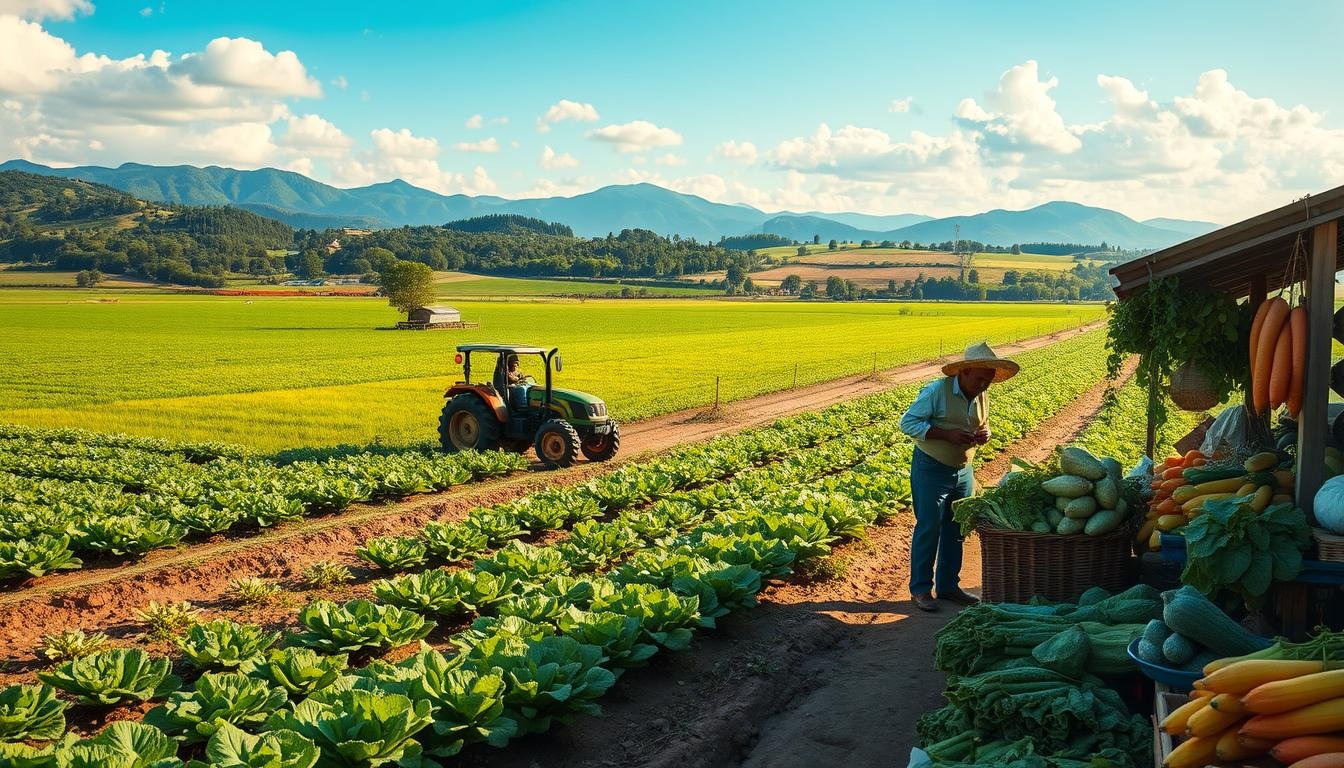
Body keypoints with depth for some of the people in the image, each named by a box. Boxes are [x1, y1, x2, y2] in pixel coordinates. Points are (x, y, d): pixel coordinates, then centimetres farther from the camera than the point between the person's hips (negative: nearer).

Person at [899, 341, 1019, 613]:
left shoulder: (981, 397, 4)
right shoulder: (936, 391, -18)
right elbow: (907, 423, -18)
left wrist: (985, 434, -6)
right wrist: (947, 434, -26)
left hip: (963, 471, 7)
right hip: (931, 470, -7)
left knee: (955, 529, 12)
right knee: (928, 528, -3)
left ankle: (948, 585, 25)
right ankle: (920, 588, 7)